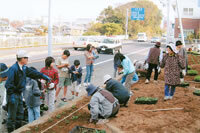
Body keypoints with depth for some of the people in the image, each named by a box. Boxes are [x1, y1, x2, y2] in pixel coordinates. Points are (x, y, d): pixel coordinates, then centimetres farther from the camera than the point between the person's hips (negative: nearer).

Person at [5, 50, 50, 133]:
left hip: (19, 94, 9)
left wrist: (44, 76, 23)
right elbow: (9, 84, -23)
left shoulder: (24, 68, 5)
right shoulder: (13, 69, -21)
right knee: (12, 115, 1)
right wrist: (11, 96, -25)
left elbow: (33, 72, 19)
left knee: (20, 113, 18)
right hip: (13, 94, -9)